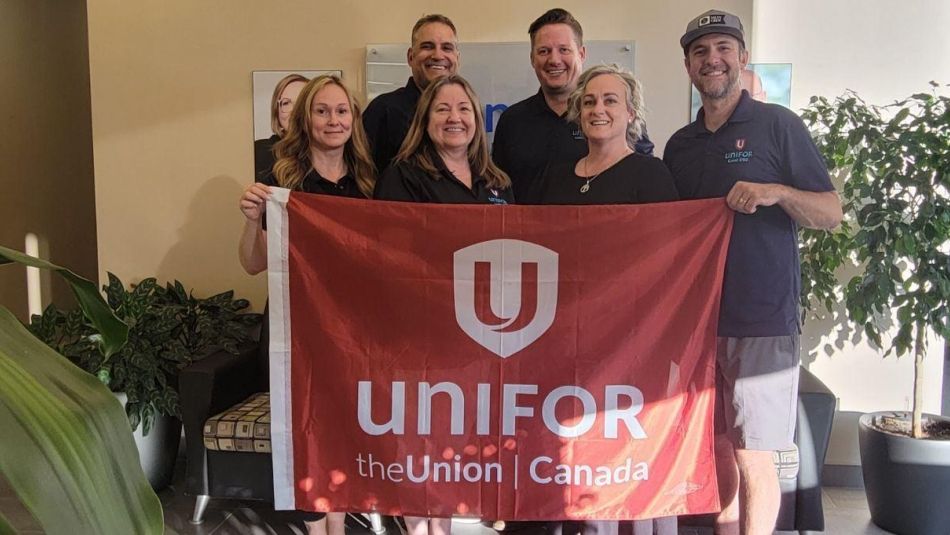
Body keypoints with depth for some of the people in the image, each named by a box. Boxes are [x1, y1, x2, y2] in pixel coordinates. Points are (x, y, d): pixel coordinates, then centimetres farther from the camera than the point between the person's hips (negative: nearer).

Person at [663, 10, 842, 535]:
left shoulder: (777, 124, -2)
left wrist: (778, 192, -22)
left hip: (763, 322, -4)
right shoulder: (679, 146, 12)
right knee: (720, 447, 13)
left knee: (752, 459, 0)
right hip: (698, 319, 5)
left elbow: (832, 213, -4)